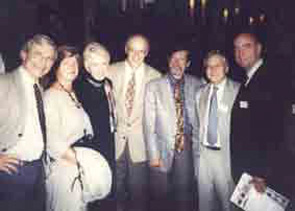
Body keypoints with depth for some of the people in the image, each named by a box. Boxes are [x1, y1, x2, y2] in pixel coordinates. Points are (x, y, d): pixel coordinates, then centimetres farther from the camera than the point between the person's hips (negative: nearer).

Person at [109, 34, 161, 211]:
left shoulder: (155, 76, 0)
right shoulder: (112, 71, 2)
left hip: (140, 142, -1)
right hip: (115, 139, 1)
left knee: (138, 191, 7)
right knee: (115, 189, 9)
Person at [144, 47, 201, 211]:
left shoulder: (196, 85, 2)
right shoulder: (154, 86, -3)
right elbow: (149, 123, -5)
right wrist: (153, 154, -8)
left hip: (186, 146, 1)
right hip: (163, 148, -1)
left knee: (184, 194, 9)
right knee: (160, 195, 8)